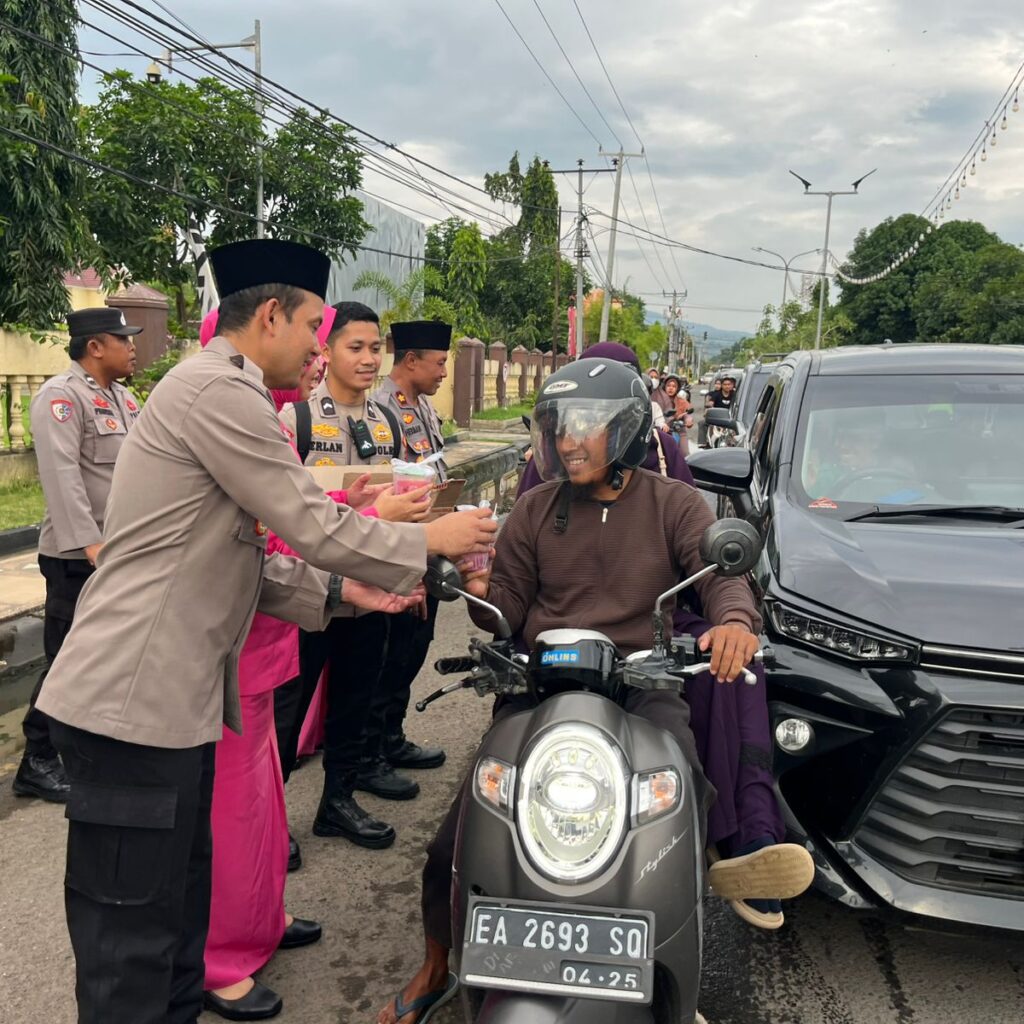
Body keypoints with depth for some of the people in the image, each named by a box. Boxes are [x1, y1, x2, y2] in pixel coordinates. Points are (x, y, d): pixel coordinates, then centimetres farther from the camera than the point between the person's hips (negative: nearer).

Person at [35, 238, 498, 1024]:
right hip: (135, 700, -10)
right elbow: (314, 526, -16)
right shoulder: (218, 390, -15)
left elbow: (241, 558, 17)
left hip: (172, 694, 10)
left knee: (180, 899, 20)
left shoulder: (220, 391, 18)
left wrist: (339, 590, 11)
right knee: (134, 939, 2)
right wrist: (429, 540, -2)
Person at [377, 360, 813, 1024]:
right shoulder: (536, 510, 12)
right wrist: (482, 592, -13)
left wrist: (734, 619, -30)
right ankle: (435, 969, 20)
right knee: (455, 844, -4)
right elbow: (510, 608, 11)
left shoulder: (674, 505, 7)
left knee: (686, 787, -33)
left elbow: (723, 574, -7)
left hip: (643, 683, -1)